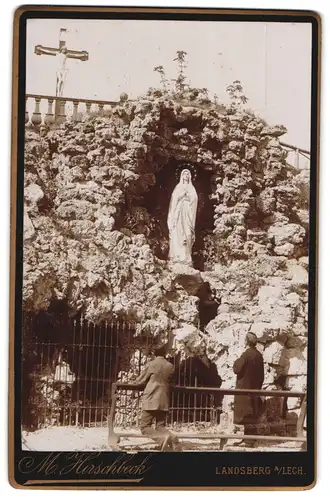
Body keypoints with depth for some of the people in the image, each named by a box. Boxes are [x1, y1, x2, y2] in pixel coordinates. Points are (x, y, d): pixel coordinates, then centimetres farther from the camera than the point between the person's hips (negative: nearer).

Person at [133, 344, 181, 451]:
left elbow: (140, 381, 2)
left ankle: (163, 438, -26)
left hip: (151, 400, -5)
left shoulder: (152, 364, -5)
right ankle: (173, 439, -17)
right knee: (160, 427, 11)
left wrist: (137, 382, 25)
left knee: (145, 427, -1)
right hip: (164, 401, 5)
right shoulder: (170, 366, 7)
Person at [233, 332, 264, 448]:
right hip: (255, 388, 8)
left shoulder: (246, 354, -18)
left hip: (245, 388, -8)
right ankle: (248, 438, 19)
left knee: (247, 414, -4)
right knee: (251, 415, 13)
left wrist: (236, 362, 2)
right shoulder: (259, 355, 6)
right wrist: (258, 386, 20)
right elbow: (261, 374, 12)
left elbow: (237, 369, -17)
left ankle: (249, 440, -3)